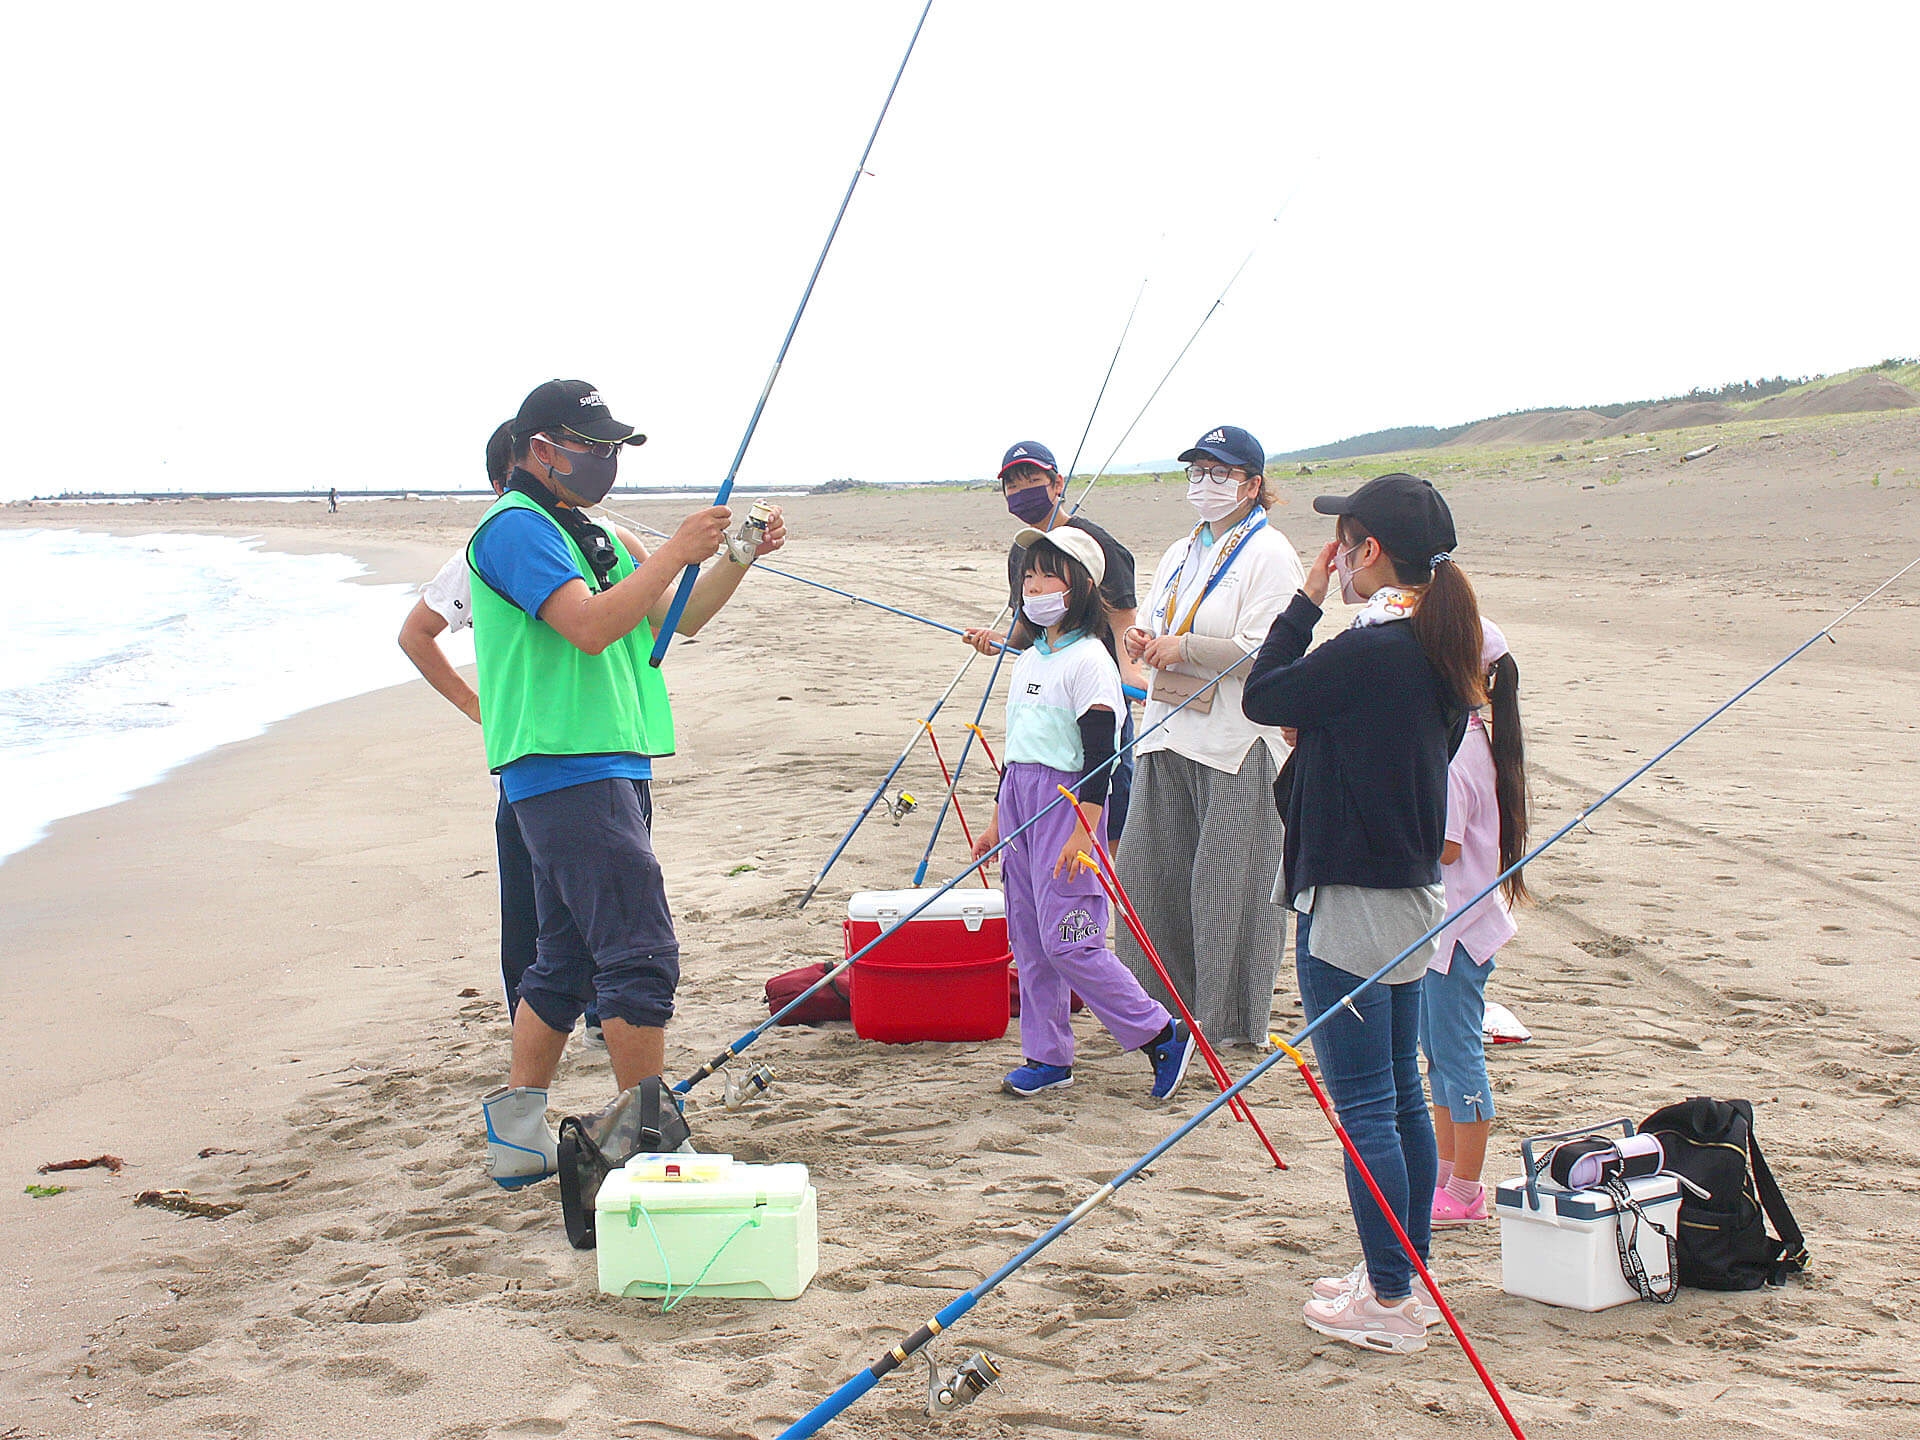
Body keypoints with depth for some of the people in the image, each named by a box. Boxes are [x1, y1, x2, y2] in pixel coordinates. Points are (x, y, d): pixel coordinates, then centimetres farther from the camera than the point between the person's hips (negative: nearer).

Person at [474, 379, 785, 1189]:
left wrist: (737, 560, 8)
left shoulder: (587, 534, 22)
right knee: (641, 953, -12)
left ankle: (518, 1134, 19)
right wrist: (677, 552, -18)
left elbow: (673, 620, 22)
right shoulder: (515, 528, -8)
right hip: (566, 768, -10)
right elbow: (590, 626, -21)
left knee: (567, 959, 13)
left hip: (609, 767, 10)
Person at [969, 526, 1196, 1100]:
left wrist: (1083, 834, -20)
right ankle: (1047, 1056, 19)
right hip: (1019, 799, 8)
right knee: (1028, 938, 10)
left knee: (1066, 939, -10)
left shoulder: (1089, 661, -11)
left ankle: (1161, 1033, 1)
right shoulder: (1028, 661, 14)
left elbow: (1099, 756, -15)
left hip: (1069, 803, -8)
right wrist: (998, 821, 23)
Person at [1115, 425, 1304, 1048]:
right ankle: (1161, 1002, 23)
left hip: (1238, 744, -8)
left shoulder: (1269, 554, -7)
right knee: (1150, 869, 9)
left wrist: (1184, 649, -17)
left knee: (1225, 880, -3)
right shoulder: (1180, 553, 18)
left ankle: (1232, 1020, 10)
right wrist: (1141, 636, -1)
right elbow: (1155, 619, 22)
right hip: (1170, 734, 8)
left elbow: (1265, 652, -17)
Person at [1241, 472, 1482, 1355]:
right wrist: (1319, 731, 11)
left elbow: (1261, 700, -10)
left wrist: (1306, 600, -4)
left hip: (1349, 901, -9)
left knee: (1364, 1107, -1)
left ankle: (1390, 1301, 7)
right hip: (1411, 892, 9)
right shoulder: (1438, 650, 7)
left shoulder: (1367, 652, -20)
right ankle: (1407, 1277, 27)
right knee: (1402, 1098, 16)